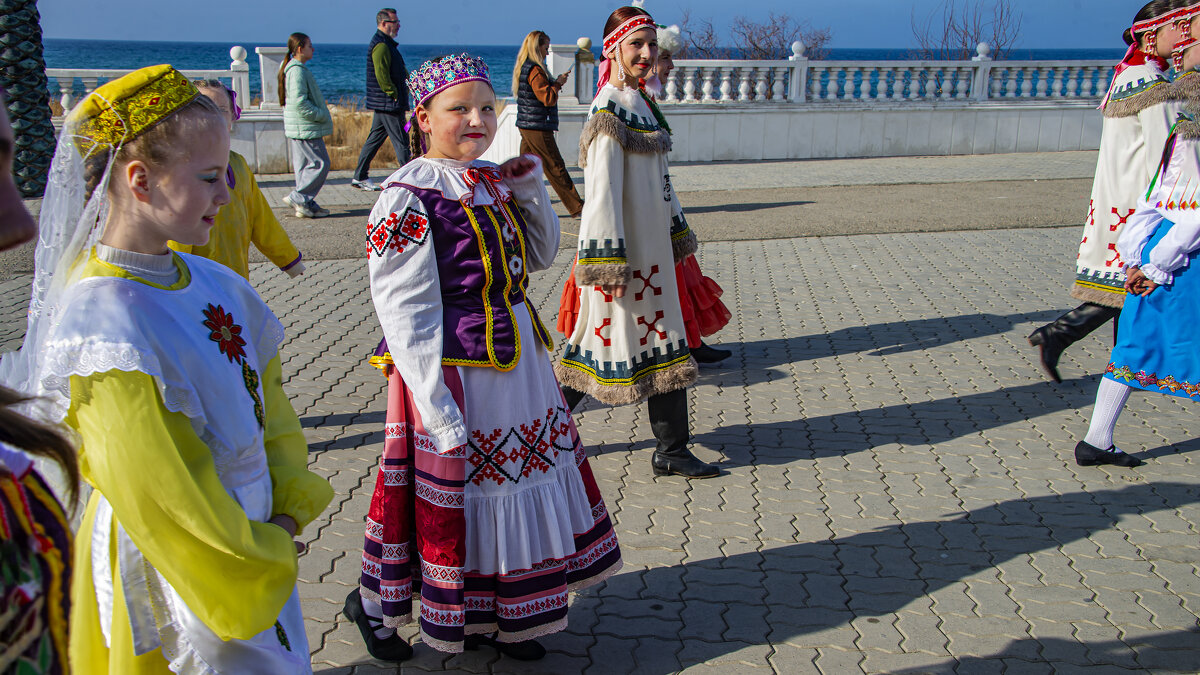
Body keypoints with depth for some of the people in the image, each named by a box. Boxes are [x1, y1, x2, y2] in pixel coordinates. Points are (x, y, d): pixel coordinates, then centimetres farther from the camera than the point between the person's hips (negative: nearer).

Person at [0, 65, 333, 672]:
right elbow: (164, 497, -23)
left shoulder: (211, 281, -2)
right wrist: (254, 565, -11)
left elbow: (266, 396, 6)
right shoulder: (104, 325, -26)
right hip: (177, 574, -7)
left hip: (256, 544, 7)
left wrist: (288, 509, -2)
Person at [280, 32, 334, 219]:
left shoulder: (293, 68, 16)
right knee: (320, 163, -7)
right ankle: (298, 197, -5)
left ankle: (306, 205, 15)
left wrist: (321, 115, 15)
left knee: (304, 165, 11)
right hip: (306, 128, -11)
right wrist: (321, 115, -15)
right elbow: (299, 102, -23)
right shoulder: (297, 70, -16)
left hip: (298, 128, 11)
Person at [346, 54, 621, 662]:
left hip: (517, 359, 8)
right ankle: (372, 603, 34)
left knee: (512, 485, 17)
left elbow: (539, 257, 19)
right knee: (451, 493, 7)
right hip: (452, 371, -7)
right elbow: (405, 312, -19)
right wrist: (437, 405, -23)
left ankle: (498, 618, 37)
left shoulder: (493, 181, 7)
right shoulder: (409, 195, -16)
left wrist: (530, 193, 3)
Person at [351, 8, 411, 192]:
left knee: (375, 139, 14)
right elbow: (382, 77, -22)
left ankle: (360, 176, 19)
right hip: (389, 105, -11)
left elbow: (401, 71, 24)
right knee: (401, 142, -5)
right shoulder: (381, 45, -15)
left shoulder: (386, 43, 18)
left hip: (382, 105, 11)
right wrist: (397, 97, -17)